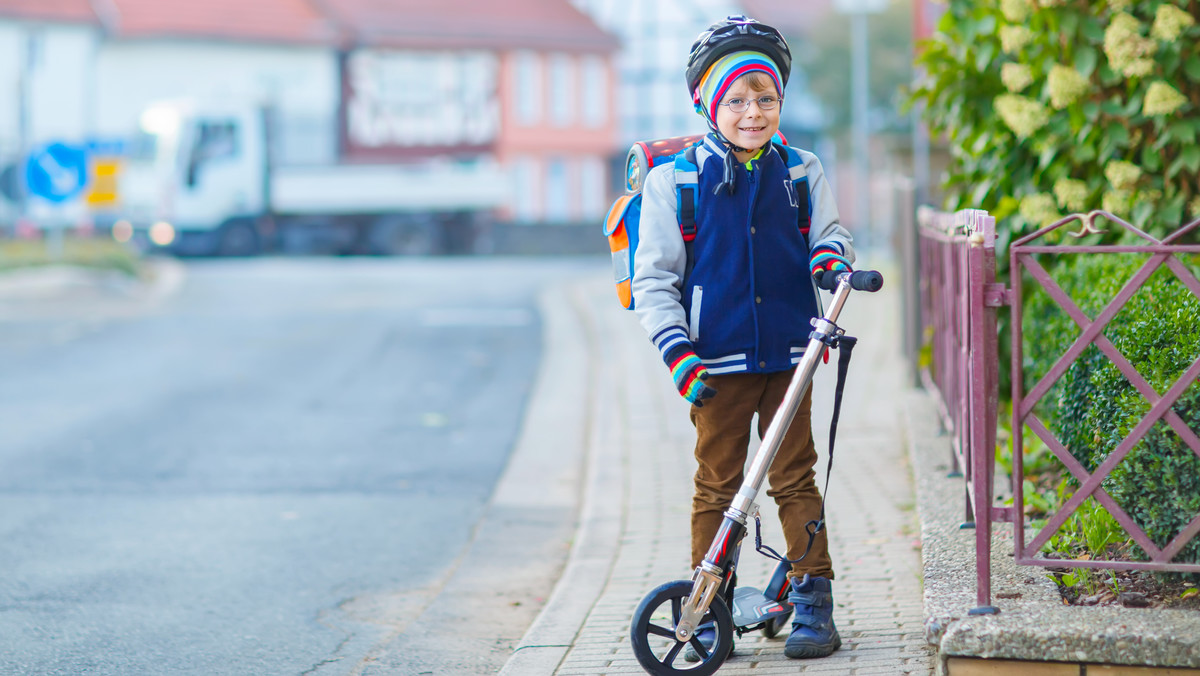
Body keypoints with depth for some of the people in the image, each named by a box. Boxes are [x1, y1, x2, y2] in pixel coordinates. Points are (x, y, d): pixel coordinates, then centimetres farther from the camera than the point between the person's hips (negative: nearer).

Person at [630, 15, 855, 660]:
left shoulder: (801, 174, 8)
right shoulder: (674, 180, 0)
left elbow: (829, 236, 13)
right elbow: (653, 280, 1)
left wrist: (831, 262, -13)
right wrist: (678, 354, -9)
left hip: (788, 355, 1)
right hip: (717, 363, -1)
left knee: (794, 478, 2)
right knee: (716, 485, 3)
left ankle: (814, 605, 9)